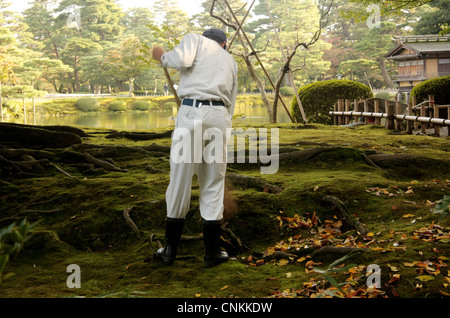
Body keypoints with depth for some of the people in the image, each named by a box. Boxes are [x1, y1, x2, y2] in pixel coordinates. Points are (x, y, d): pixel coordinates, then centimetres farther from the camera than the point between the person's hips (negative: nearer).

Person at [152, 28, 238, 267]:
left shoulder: (194, 38, 15)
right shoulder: (231, 62, 26)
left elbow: (182, 60, -8)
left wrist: (162, 56, 12)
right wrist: (225, 130, 28)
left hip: (192, 112, -3)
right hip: (219, 116, 3)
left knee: (180, 182, 6)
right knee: (213, 185, 11)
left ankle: (170, 250, 17)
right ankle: (212, 252, 14)